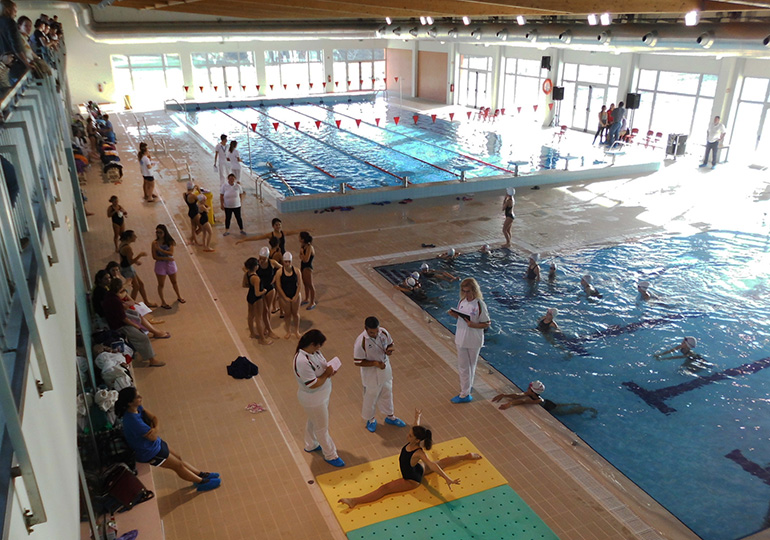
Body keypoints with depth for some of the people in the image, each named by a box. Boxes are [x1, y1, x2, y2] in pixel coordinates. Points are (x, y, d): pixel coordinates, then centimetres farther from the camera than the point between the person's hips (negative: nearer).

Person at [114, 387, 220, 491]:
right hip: (150, 452, -8)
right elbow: (153, 437, -28)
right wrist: (153, 430, -8)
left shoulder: (137, 408, -11)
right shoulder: (133, 420, -37)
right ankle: (202, 482, 24)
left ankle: (201, 474, 33)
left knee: (178, 458, 18)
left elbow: (154, 418, -4)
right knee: (178, 465, 8)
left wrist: (156, 428, -24)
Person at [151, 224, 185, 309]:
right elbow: (155, 257, -14)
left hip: (170, 264, 2)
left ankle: (179, 296, 41)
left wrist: (160, 249, -29)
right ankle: (163, 302, 22)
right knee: (161, 284, 8)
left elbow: (171, 253, -19)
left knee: (174, 281, 21)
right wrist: (167, 258, -22)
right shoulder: (155, 243, -12)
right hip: (160, 265, -2)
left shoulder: (169, 241, -8)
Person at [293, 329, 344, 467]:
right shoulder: (302, 361, -36)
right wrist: (327, 374, -20)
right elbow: (313, 384, -31)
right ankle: (330, 455, 29)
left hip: (321, 395, 9)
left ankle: (311, 445, 52)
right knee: (322, 427, 11)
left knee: (313, 422, 29)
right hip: (313, 400, -9)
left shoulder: (314, 351, -8)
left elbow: (323, 365, 9)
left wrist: (330, 370, -11)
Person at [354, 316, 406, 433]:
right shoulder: (361, 342, -30)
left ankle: (390, 416, 49)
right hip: (371, 375, -5)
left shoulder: (384, 332, -15)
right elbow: (358, 362, -22)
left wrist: (389, 349, -20)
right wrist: (375, 363, -30)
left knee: (387, 394, 25)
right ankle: (370, 419, 44)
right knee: (370, 397, 17)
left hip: (385, 370, 5)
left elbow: (390, 344, 4)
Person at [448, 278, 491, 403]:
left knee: (471, 365, 13)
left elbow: (486, 324, -12)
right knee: (463, 367, 12)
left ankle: (466, 390, 25)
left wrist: (473, 325, -27)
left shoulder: (479, 304, -17)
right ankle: (465, 394, 24)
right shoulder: (462, 301, 0)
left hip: (474, 341, -5)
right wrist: (454, 314, -9)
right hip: (461, 339, 5)